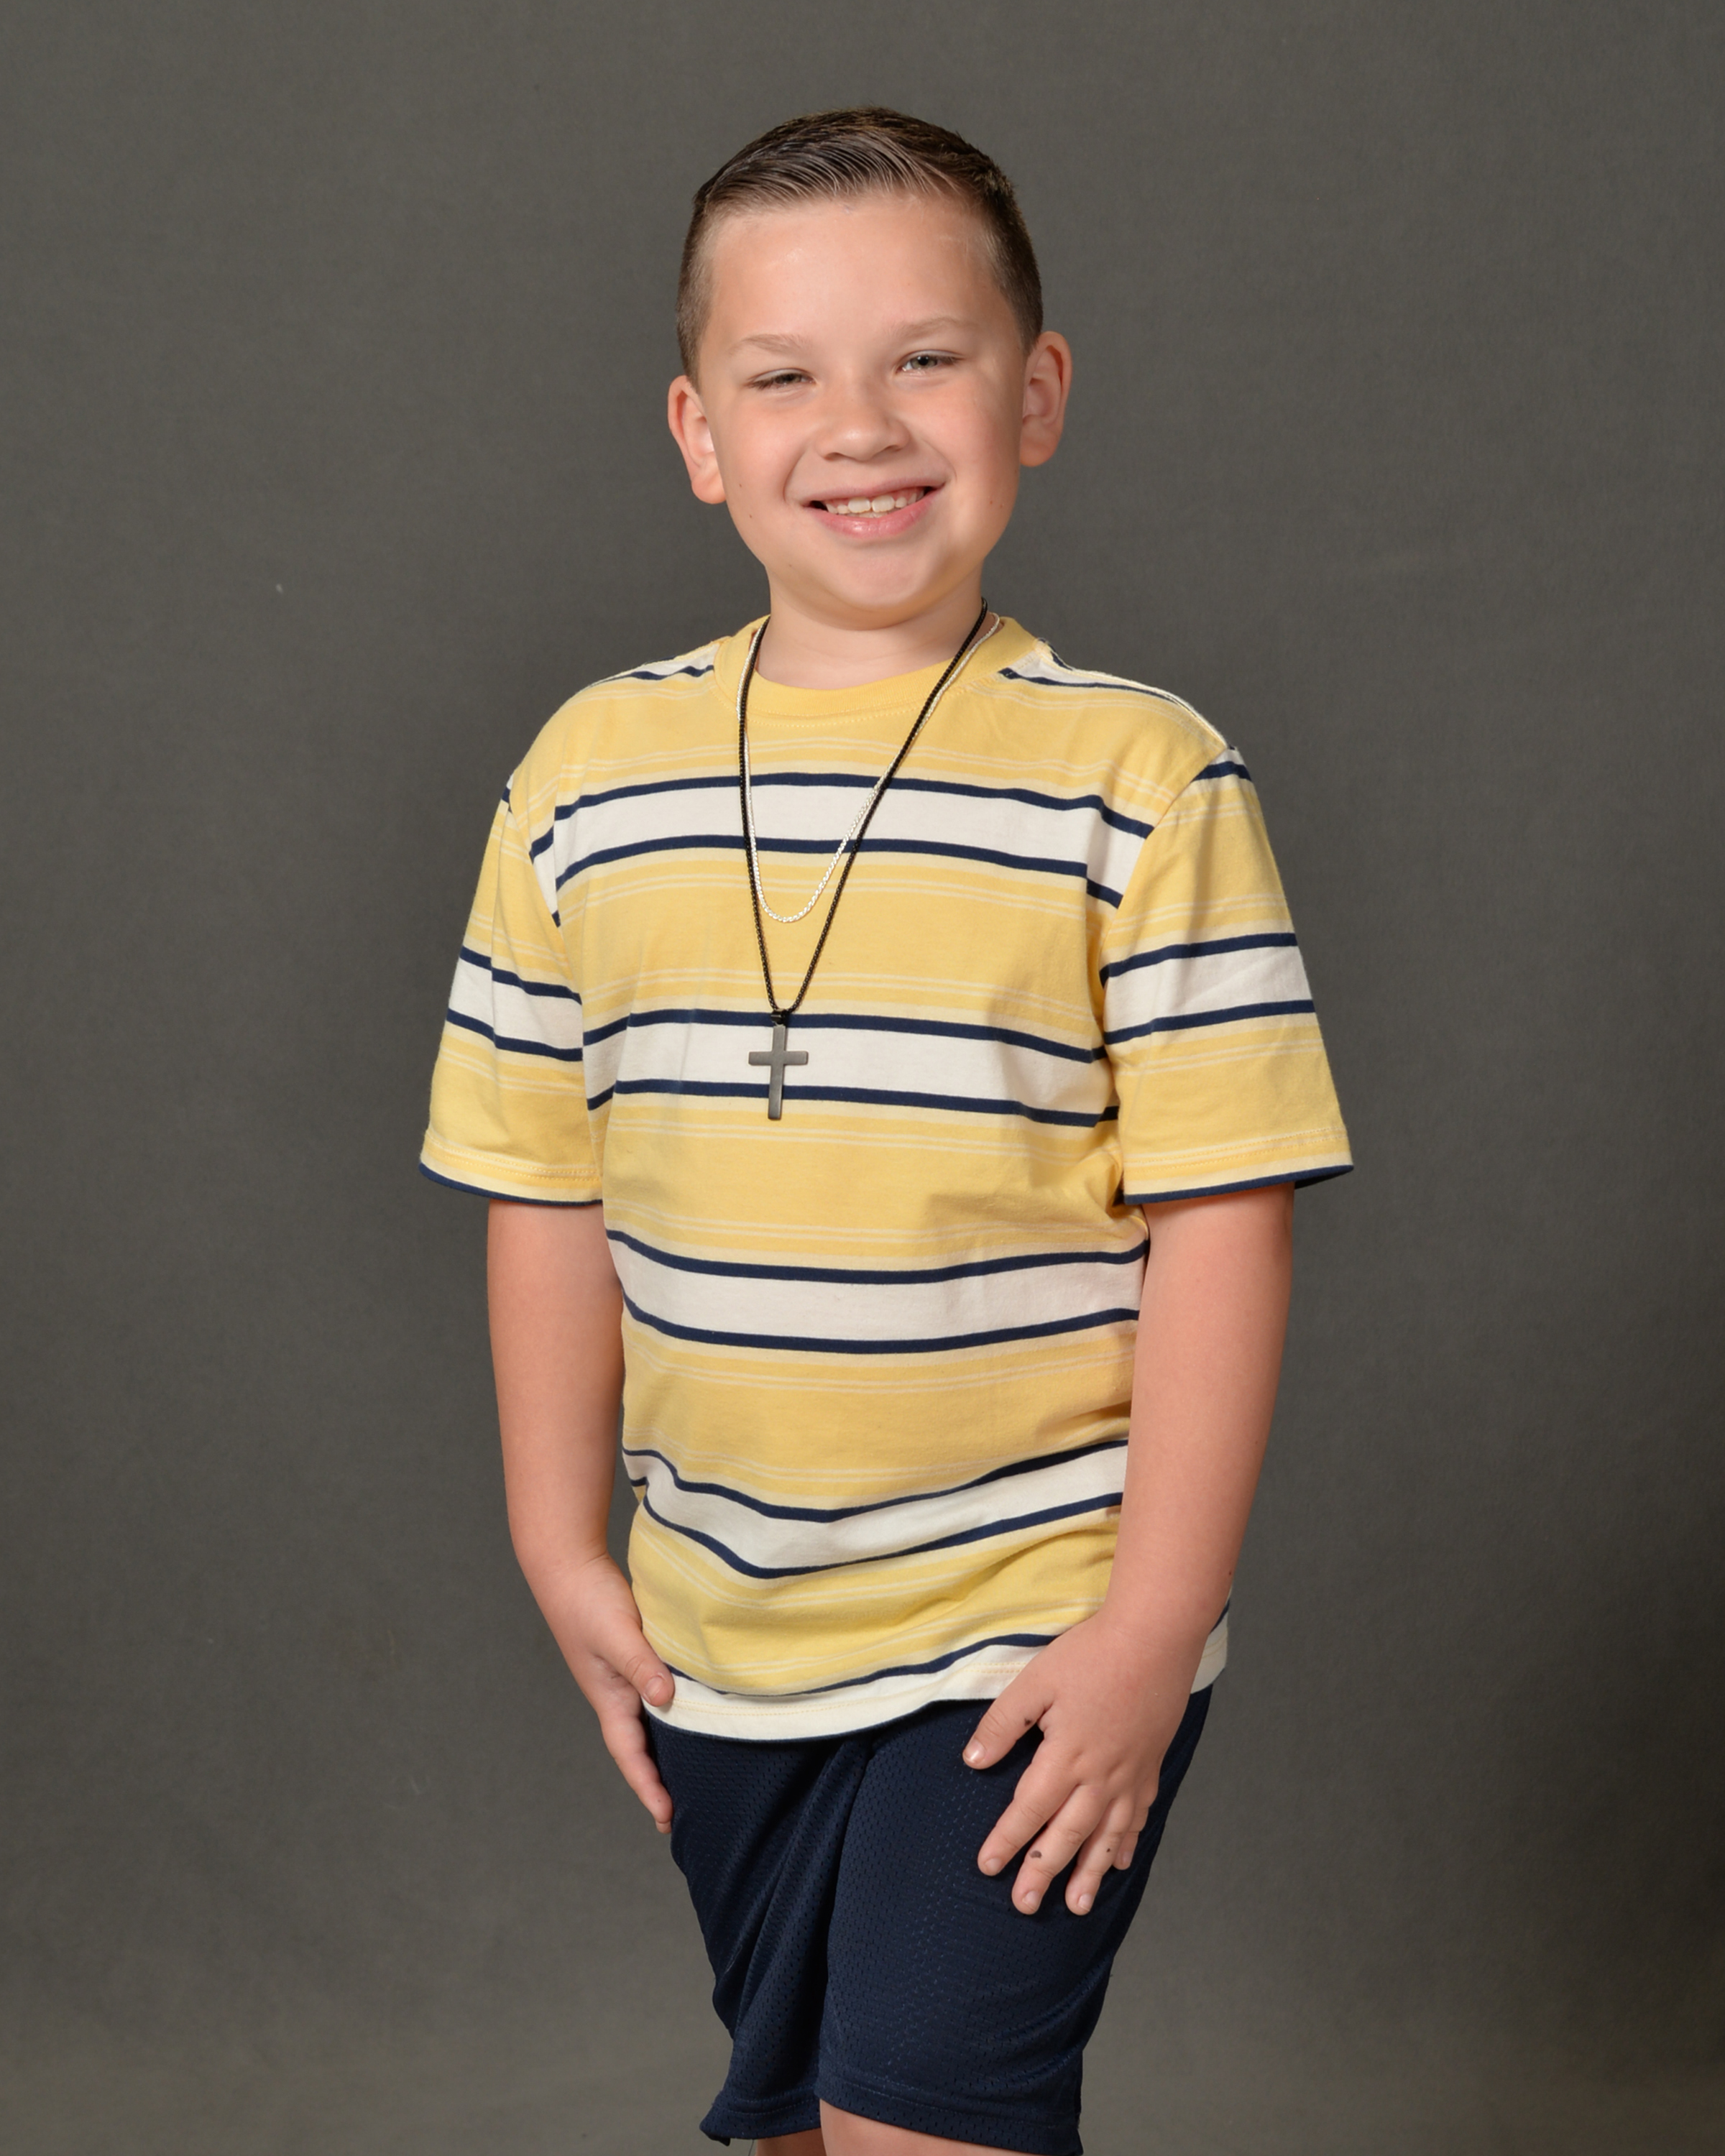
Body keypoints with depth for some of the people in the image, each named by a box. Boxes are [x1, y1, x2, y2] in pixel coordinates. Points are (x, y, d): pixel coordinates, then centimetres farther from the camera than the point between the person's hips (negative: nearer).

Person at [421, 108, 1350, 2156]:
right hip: (721, 1642, 5)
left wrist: (1155, 1626, -14)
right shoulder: (590, 773, 0)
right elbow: (549, 1186, 7)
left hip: (1035, 1629, -4)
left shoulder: (1138, 778, -10)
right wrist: (562, 1547, 6)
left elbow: (1221, 1214, -12)